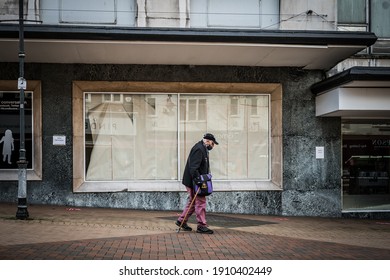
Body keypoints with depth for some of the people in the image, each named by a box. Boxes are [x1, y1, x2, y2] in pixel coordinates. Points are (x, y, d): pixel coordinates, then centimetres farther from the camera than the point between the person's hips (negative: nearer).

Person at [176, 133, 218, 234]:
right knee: (200, 202, -8)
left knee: (192, 202, 16)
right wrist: (197, 178, -30)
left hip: (197, 180, 11)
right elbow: (193, 167, -25)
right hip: (193, 181, -11)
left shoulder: (203, 149, 18)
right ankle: (201, 226, -4)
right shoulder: (198, 149, -17)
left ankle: (181, 221, 24)